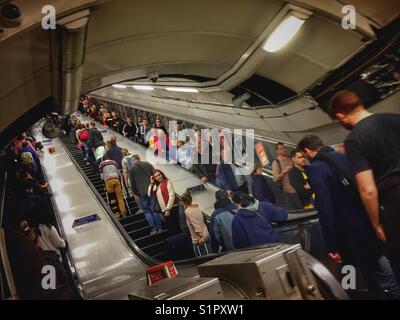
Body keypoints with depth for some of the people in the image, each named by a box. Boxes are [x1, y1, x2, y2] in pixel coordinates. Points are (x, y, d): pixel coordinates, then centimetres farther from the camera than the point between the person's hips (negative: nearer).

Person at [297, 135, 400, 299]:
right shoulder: (342, 156, 6)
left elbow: (325, 209, -21)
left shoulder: (315, 169, -16)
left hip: (355, 233, -7)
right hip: (371, 222, 7)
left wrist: (331, 246, -16)